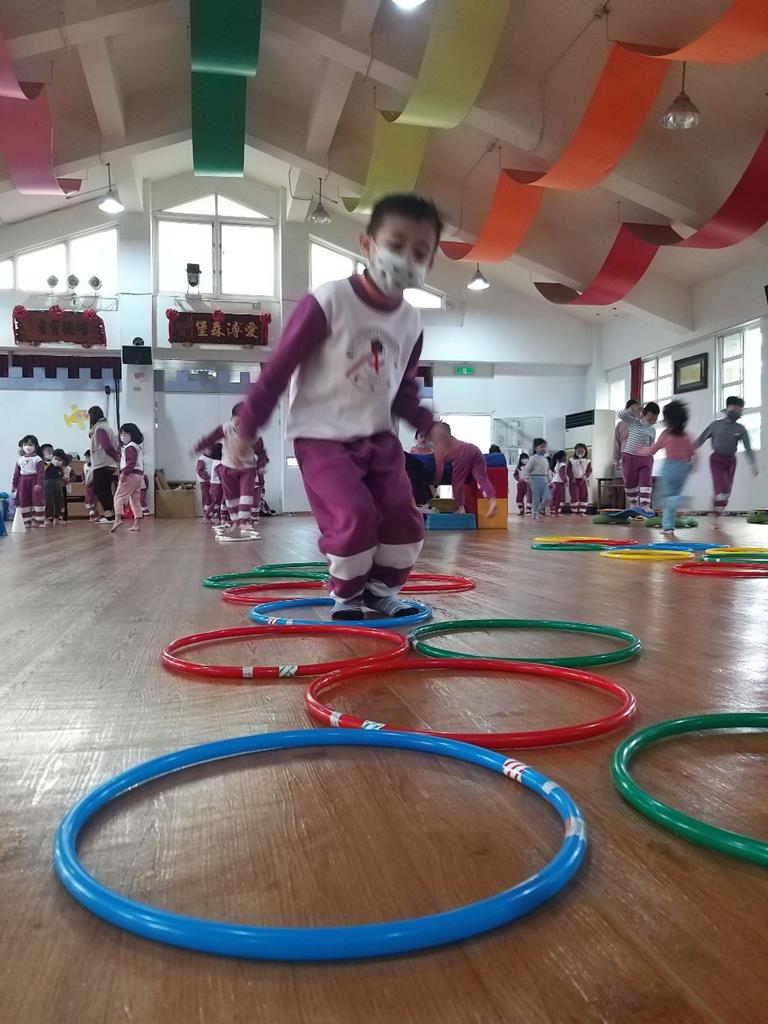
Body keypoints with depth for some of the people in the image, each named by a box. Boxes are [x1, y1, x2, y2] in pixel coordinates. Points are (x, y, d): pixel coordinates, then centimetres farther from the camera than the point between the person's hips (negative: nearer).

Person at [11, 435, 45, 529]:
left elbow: (41, 473, -13)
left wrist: (39, 484, -22)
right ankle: (27, 521, 12)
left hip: (34, 481, -5)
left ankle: (37, 520, 3)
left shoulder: (37, 459, -5)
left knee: (37, 500, -4)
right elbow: (16, 473, 13)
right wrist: (14, 485, 11)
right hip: (23, 482, 5)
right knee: (23, 502, 6)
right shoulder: (20, 459, 10)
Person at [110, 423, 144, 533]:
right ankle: (136, 525, 8)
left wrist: (124, 473, -26)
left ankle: (118, 518, -25)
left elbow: (131, 462, -22)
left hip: (131, 475, -10)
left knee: (119, 497, -10)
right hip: (138, 475, 10)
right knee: (135, 500, 9)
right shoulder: (137, 447, 21)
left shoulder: (130, 447, -9)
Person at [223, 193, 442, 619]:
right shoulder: (328, 301, -16)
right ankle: (346, 594, 9)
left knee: (404, 518, -2)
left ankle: (381, 587, 23)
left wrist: (428, 426, -1)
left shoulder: (410, 321, 3)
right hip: (321, 437, -6)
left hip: (379, 437, 6)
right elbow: (279, 367, -11)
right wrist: (247, 427, -8)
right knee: (355, 516, -18)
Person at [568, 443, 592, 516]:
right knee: (574, 496, -5)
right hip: (574, 480, -3)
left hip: (583, 481, 3)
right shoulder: (571, 460, -2)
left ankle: (582, 511, 7)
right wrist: (572, 477, -18)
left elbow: (589, 470, -1)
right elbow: (569, 471, -5)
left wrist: (586, 476, -20)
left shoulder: (587, 461, 3)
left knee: (584, 496, 2)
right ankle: (574, 511, 2)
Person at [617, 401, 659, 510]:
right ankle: (633, 504, 19)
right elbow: (620, 415, -13)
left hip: (645, 458, 2)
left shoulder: (652, 431, 8)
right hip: (629, 456, -2)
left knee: (646, 482, -6)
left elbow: (651, 445, 16)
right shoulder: (633, 422, -1)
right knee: (630, 482, 5)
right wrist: (632, 410, -24)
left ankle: (645, 505, -4)